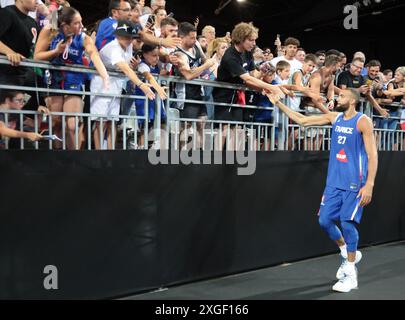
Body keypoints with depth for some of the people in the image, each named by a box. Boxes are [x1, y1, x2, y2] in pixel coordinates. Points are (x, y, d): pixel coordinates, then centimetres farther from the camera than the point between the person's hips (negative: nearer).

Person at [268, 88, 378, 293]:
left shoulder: (363, 121, -9)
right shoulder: (334, 117, 8)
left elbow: (372, 155, -12)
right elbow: (302, 120, 10)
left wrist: (369, 184, -20)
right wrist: (278, 104, 6)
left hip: (354, 183, -6)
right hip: (334, 181, 6)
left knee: (347, 222, -8)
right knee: (324, 220, 4)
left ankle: (351, 274, 7)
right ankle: (347, 254, 29)